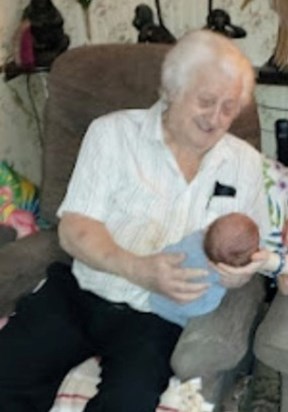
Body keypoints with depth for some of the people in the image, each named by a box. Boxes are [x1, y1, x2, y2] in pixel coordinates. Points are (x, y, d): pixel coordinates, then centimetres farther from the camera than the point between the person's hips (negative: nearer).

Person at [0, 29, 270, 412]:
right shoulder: (113, 132, 2)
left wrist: (241, 269, -11)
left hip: (159, 314, 1)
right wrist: (138, 270, -23)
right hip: (79, 294, 0)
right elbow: (75, 230, -5)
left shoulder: (245, 161, 10)